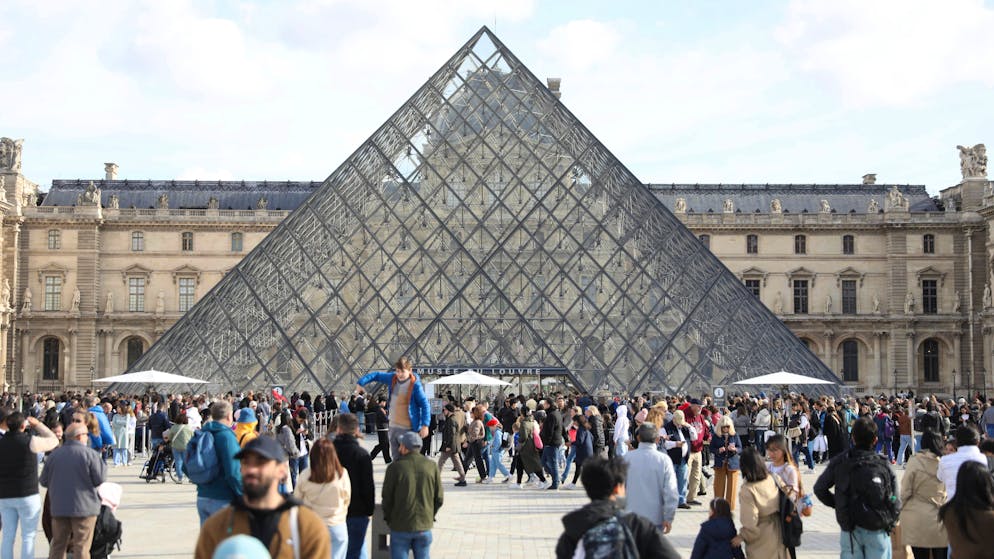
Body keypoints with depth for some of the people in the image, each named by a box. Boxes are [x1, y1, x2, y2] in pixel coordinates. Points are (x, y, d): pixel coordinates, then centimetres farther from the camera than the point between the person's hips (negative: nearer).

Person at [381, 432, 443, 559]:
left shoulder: (395, 467, -10)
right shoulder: (431, 466, -1)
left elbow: (387, 497, -5)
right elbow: (439, 498, 2)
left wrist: (388, 518, 11)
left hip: (401, 526, -3)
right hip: (425, 525, 3)